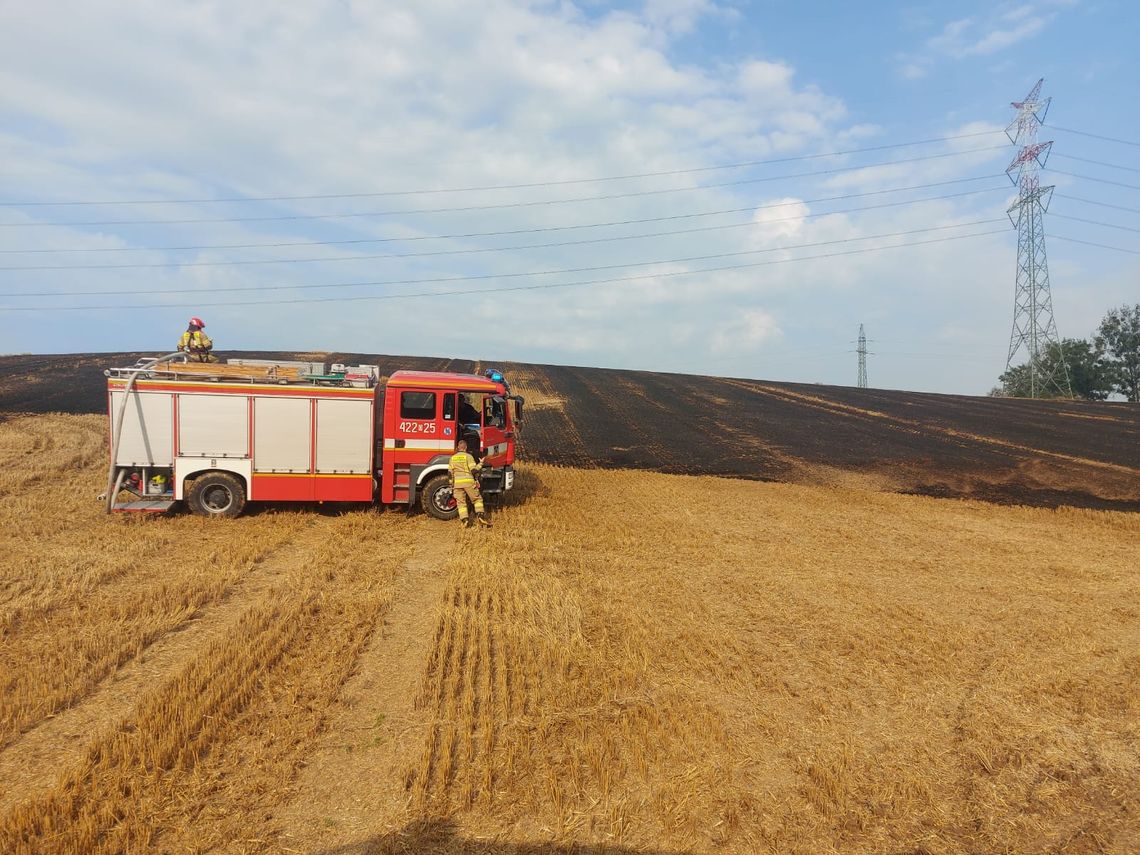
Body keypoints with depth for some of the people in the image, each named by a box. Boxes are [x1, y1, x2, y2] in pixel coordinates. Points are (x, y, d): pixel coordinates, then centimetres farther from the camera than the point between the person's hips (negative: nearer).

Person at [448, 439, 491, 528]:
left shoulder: (452, 458, 9)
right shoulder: (468, 456, -4)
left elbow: (450, 472, 9)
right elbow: (474, 470, -10)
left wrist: (451, 484, 16)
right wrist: (480, 464, 6)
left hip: (457, 482, 3)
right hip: (468, 481, -3)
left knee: (461, 502, 7)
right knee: (477, 499, 9)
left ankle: (465, 520, -1)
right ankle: (480, 515, -3)